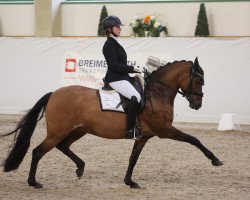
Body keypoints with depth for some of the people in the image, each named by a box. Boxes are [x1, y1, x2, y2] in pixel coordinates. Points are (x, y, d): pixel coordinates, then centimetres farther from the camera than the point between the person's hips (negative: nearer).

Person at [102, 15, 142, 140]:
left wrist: (133, 70, 12)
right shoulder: (110, 45, -13)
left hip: (121, 77, 11)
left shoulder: (114, 43, 18)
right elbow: (115, 66, -21)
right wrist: (132, 69, -14)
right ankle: (130, 131, -25)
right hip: (115, 79, -11)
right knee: (135, 97, -26)